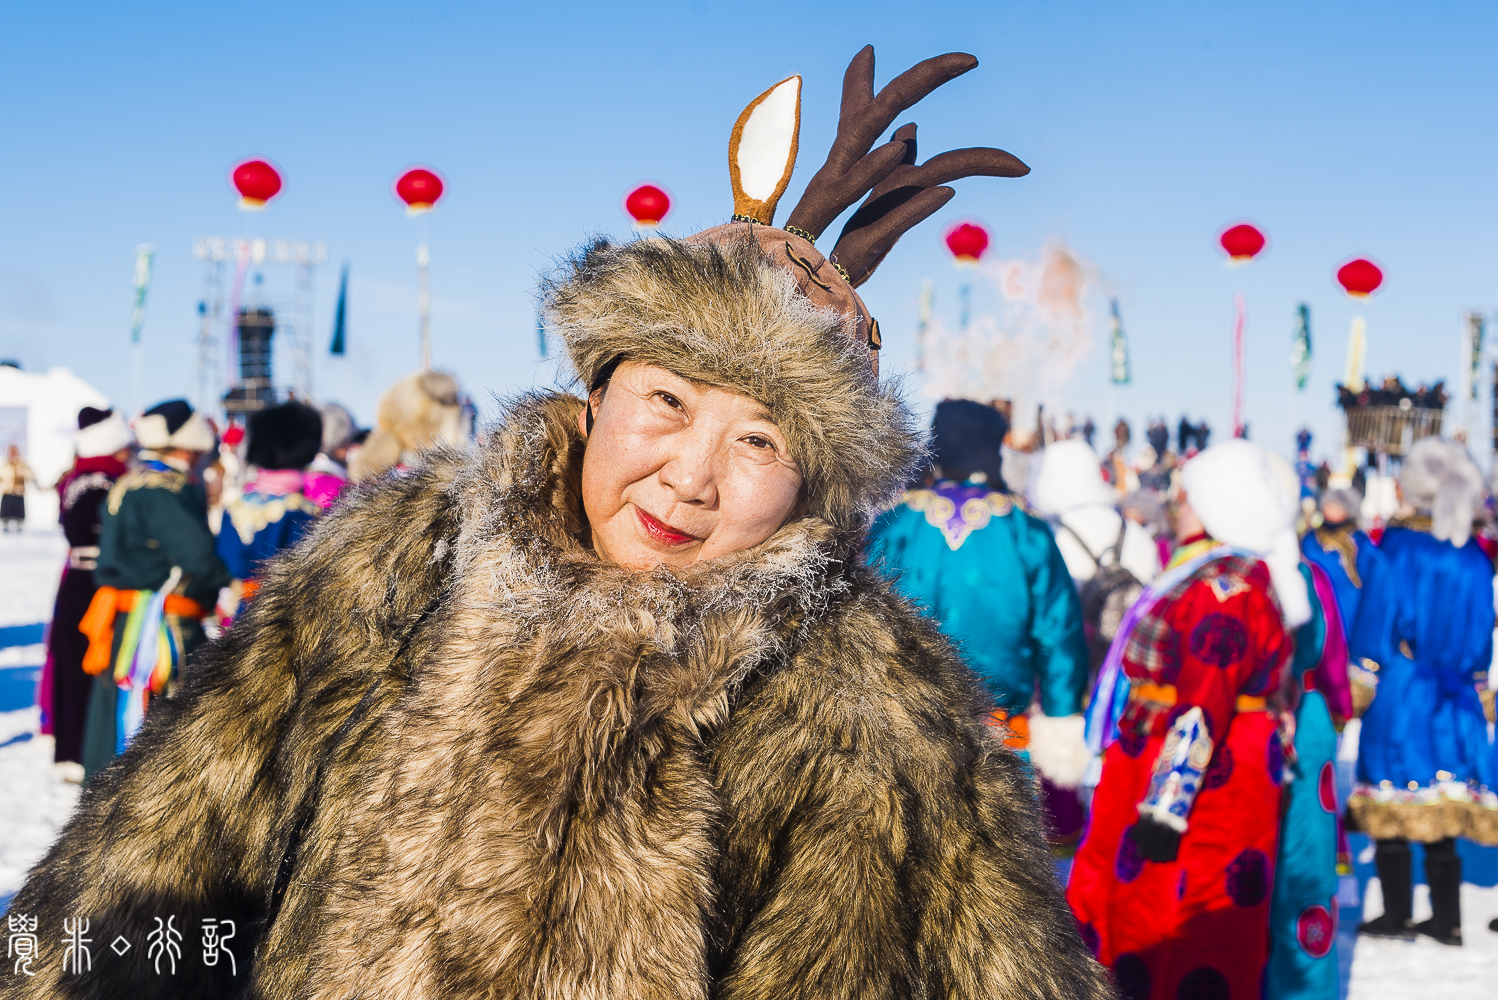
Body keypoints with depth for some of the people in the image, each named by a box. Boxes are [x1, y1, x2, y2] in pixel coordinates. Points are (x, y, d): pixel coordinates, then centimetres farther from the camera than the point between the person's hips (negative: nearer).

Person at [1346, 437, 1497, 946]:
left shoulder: (1397, 544, -10)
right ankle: (1446, 919, 12)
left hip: (1399, 690, -4)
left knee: (1391, 812, 5)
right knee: (1443, 812, 9)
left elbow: (1377, 617, -10)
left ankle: (1397, 914, 8)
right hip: (1453, 697, 4)